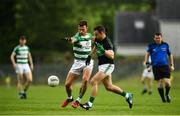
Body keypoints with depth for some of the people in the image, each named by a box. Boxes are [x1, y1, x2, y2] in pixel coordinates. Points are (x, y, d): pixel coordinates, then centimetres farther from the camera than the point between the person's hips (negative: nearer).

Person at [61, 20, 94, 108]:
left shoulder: (89, 36, 1)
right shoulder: (77, 36, -13)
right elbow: (74, 40, -40)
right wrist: (70, 39, -63)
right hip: (78, 62, -1)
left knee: (85, 79, -27)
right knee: (67, 84, -1)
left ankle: (78, 100, -12)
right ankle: (69, 98, 31)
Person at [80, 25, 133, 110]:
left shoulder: (107, 43, -21)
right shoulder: (97, 40, 4)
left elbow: (112, 56, -34)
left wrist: (103, 51, -47)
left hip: (107, 66, -10)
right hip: (101, 66, 10)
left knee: (93, 81, -19)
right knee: (109, 87, 15)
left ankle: (90, 103, -17)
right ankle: (127, 95, 29)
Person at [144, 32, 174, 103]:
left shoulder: (165, 45, 9)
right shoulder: (151, 46, 5)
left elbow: (170, 55, 17)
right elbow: (147, 54, -1)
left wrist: (171, 65, 12)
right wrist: (146, 62, -18)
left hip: (165, 66, 1)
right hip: (156, 67, -1)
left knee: (167, 82, -11)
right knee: (160, 83, -2)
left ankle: (167, 94, 17)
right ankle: (163, 98, 13)